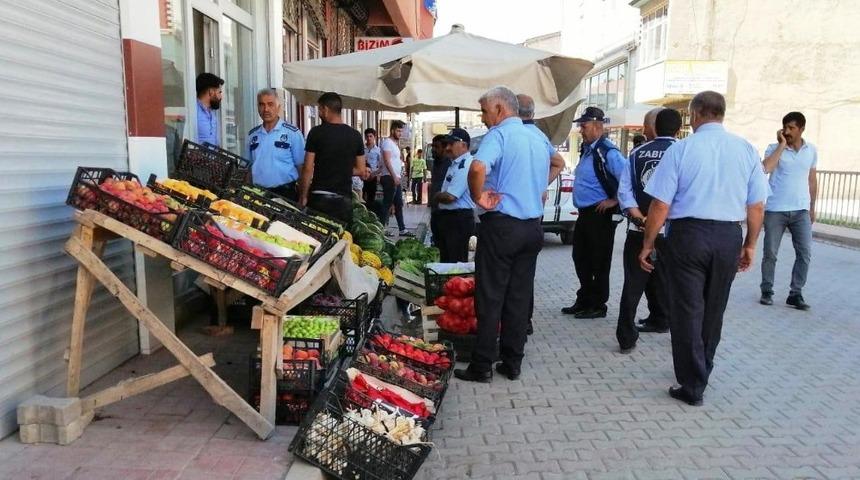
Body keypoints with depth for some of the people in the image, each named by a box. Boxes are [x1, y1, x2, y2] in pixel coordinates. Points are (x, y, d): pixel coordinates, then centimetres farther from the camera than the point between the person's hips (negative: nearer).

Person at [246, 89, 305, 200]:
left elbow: (301, 166, -5)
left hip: (285, 193, -4)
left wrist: (302, 196, -8)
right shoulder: (252, 135, 11)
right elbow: (249, 166, 18)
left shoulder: (293, 133, -5)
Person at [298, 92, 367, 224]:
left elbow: (308, 169, -7)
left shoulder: (316, 132, -6)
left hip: (319, 197, -3)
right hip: (344, 199, 3)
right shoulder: (355, 135, 5)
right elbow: (361, 171, 9)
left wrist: (303, 197, 2)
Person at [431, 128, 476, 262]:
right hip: (448, 216, 11)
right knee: (446, 259, 20)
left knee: (456, 261, -3)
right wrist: (439, 198, 1)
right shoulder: (456, 164, 14)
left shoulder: (465, 165, -20)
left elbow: (450, 196, -25)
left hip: (458, 219, -11)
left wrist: (435, 197, -6)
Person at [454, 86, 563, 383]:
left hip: (501, 225, -7)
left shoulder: (499, 134, -10)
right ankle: (512, 363, 19)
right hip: (533, 227, 7)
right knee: (520, 298, 11)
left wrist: (478, 197, -15)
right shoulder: (537, 139, 14)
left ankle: (482, 367, 8)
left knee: (490, 299, 1)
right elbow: (552, 171, 26)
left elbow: (478, 168, -30)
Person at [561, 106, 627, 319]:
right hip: (585, 213, 9)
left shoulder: (608, 153, -17)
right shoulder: (586, 149, 12)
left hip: (600, 214, -9)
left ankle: (597, 306, 16)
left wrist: (614, 201, -16)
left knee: (599, 262, 3)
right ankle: (584, 301, 30)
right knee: (580, 259, 16)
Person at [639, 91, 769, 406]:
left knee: (688, 310, 5)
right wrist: (749, 245, 17)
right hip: (729, 237, 4)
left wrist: (647, 245, 0)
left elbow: (660, 205, -10)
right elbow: (757, 206, 5)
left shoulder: (681, 149, -7)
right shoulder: (746, 150, 3)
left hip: (688, 234, -4)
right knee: (713, 310, 18)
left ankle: (693, 387, 11)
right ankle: (701, 371, 36)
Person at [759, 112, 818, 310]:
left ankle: (795, 293, 8)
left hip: (801, 211, 3)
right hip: (775, 210, -3)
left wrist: (812, 207, 15)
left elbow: (812, 180, 16)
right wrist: (782, 144, -18)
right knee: (770, 254, 4)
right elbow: (766, 168, -25)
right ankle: (767, 291, 17)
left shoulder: (812, 150, 7)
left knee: (805, 253, -2)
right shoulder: (774, 148, -4)